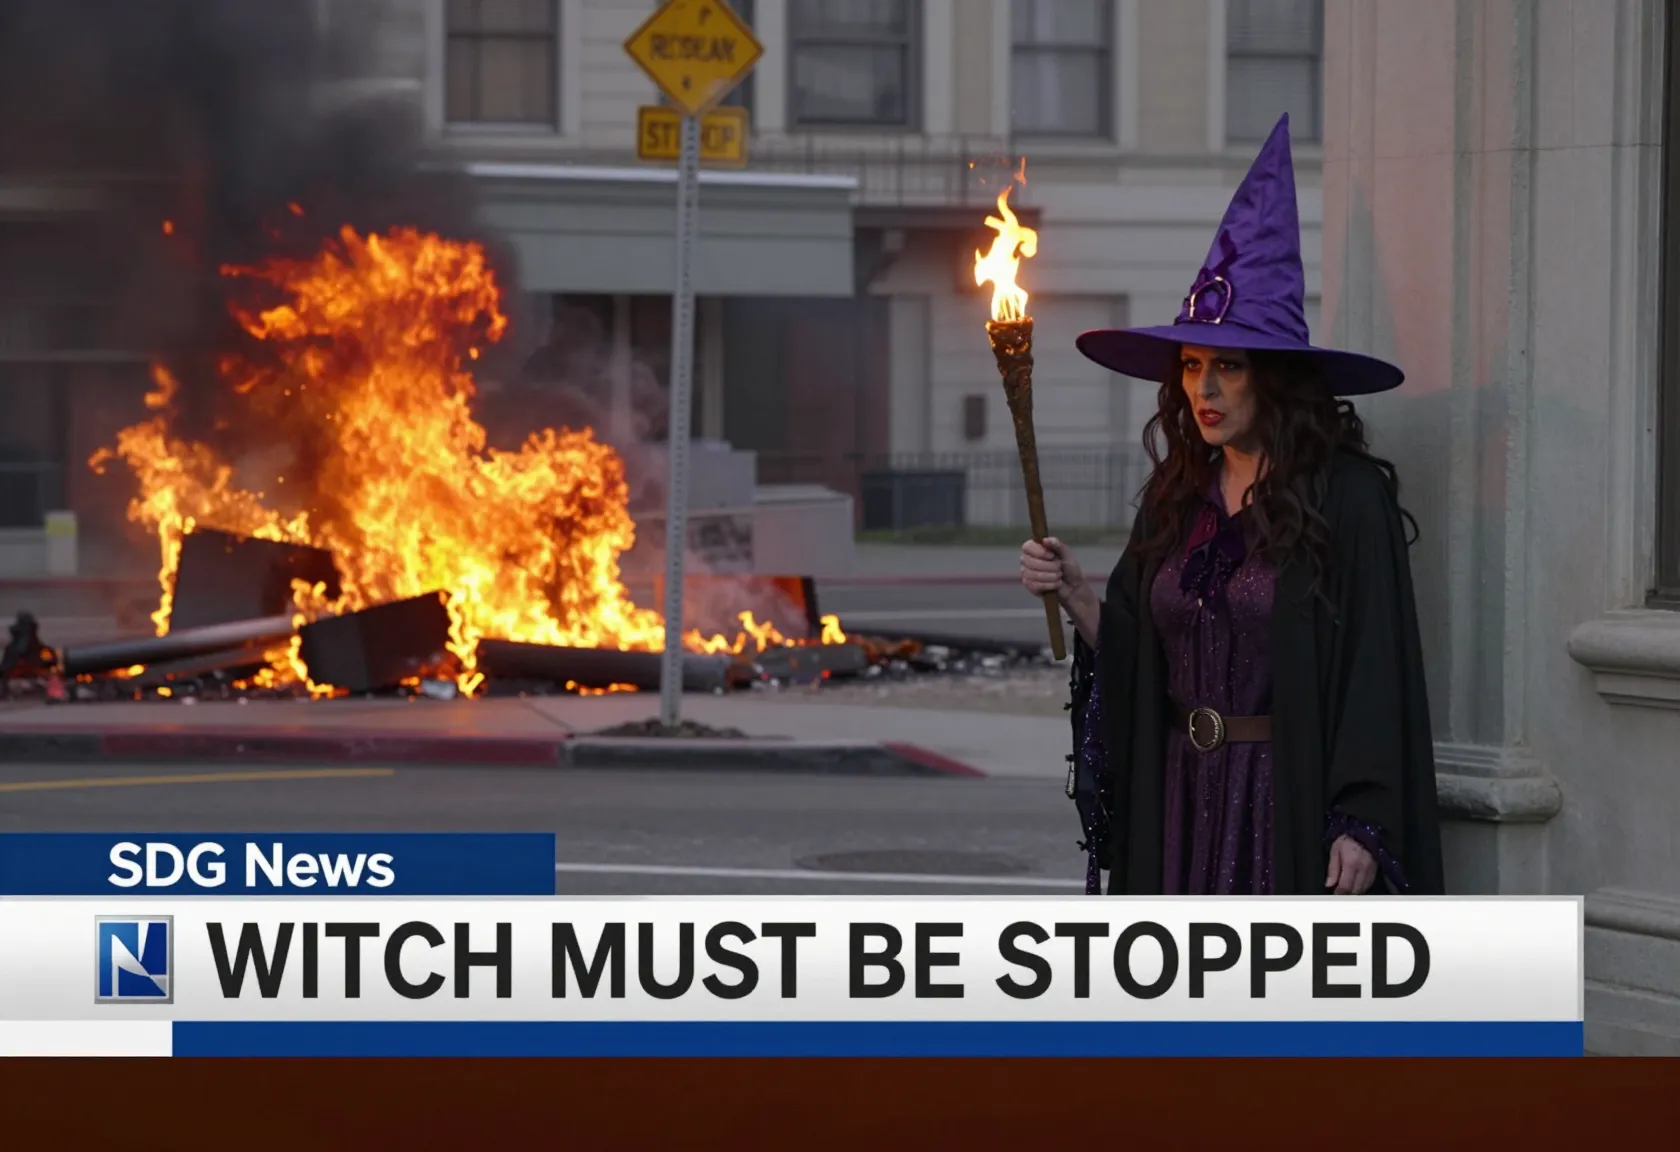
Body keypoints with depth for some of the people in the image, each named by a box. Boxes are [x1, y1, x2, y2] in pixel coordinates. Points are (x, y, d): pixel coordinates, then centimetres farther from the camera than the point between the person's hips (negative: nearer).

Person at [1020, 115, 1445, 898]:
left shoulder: (1347, 496, -8)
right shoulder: (1175, 498, 11)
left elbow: (1376, 665, -12)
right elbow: (1135, 656, 12)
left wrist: (1361, 824, -17)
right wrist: (1075, 597, -6)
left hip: (1294, 800, -6)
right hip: (1183, 796, 6)